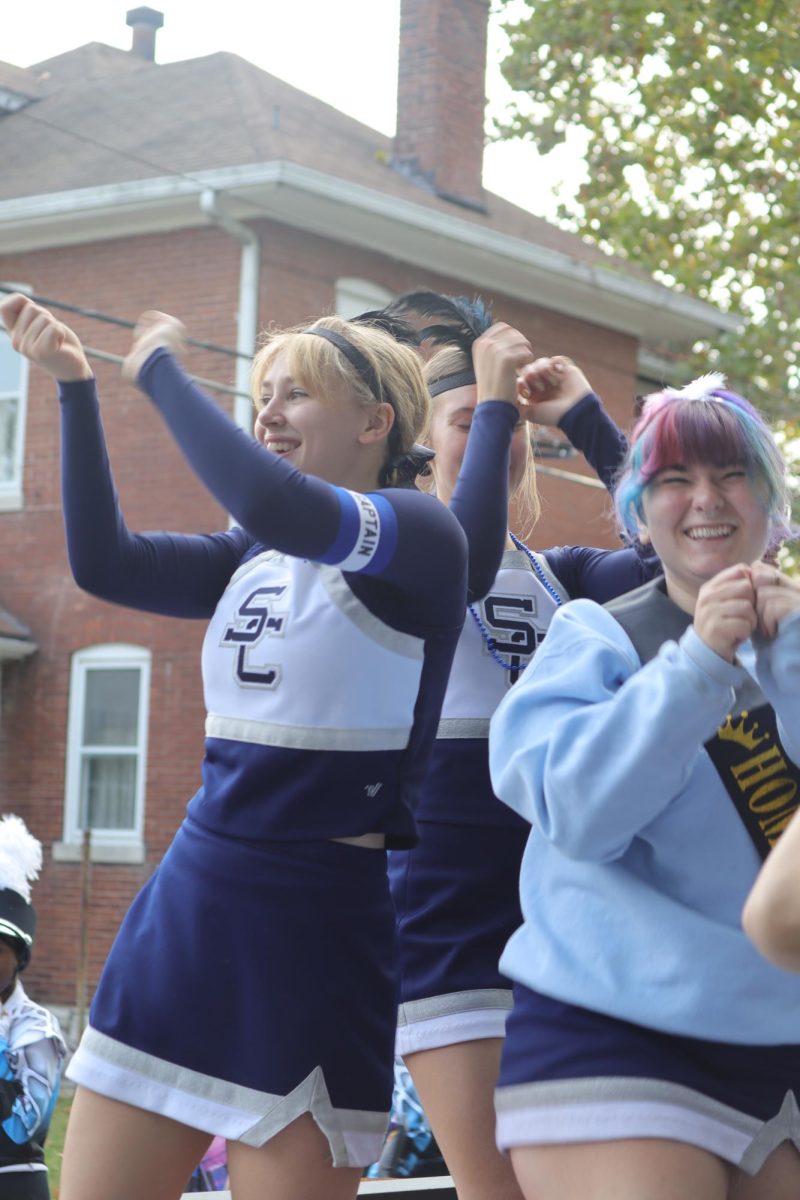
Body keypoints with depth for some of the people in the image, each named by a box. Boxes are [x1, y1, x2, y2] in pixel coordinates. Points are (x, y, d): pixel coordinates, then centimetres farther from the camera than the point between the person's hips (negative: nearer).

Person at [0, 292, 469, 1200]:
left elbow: (273, 503, -26)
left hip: (318, 928, -7)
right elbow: (103, 562, 4)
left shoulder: (418, 533, -8)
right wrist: (74, 385, 0)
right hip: (185, 907, 7)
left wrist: (160, 370, -13)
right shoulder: (255, 559, 14)